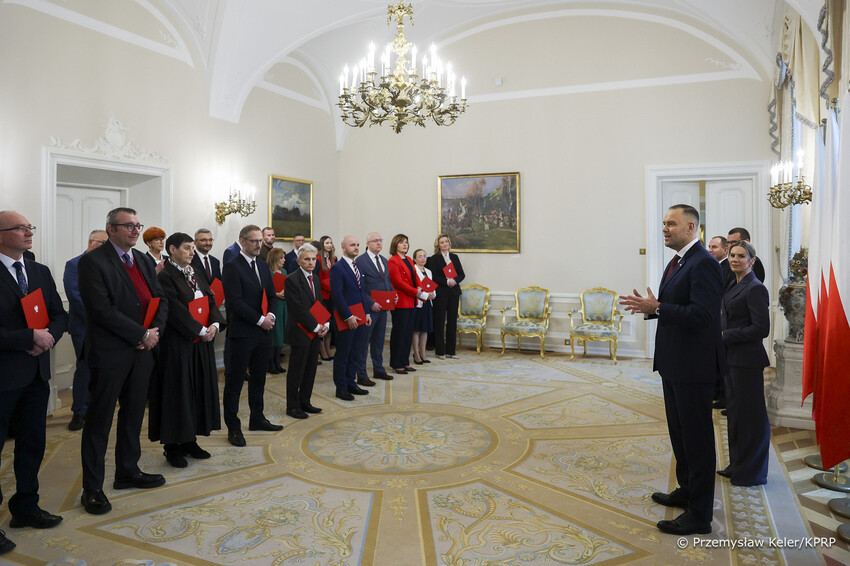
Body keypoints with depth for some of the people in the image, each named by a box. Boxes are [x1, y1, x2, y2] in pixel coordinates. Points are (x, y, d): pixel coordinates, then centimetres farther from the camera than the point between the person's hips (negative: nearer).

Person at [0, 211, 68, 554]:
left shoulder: (41, 272, 9)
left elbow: (59, 314, 10)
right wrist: (30, 337, -21)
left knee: (33, 442, 17)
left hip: (36, 373, 7)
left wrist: (49, 336, -9)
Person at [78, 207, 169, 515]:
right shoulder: (92, 261, -11)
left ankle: (128, 472, 33)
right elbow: (102, 309, -20)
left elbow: (161, 299, 11)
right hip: (110, 353, -7)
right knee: (99, 420, 4)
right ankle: (92, 488, 16)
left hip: (142, 351, 7)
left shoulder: (142, 260, 12)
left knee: (133, 414, 17)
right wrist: (141, 334, -17)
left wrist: (155, 330, -6)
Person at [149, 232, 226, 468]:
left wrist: (215, 324, -9)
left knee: (198, 388, 11)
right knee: (177, 391, 0)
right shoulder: (165, 277, -11)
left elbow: (211, 301, 8)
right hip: (176, 343, -8)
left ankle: (189, 440, 22)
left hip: (201, 342, 8)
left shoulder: (195, 274, 13)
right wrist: (201, 330, -19)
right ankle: (172, 446, 12)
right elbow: (175, 310, -19)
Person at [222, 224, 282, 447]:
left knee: (258, 378, 17)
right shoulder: (233, 267, -11)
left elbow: (272, 295, 15)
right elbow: (235, 302, -17)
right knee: (234, 381, 3)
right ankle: (233, 427, 12)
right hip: (241, 334, -7)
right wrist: (260, 320, -16)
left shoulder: (263, 266, 12)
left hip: (263, 332, 7)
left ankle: (257, 418, 30)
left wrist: (271, 315, -4)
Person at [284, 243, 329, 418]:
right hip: (300, 333, -8)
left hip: (315, 332, 8)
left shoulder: (315, 279, 13)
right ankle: (292, 406, 14)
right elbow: (298, 308, -18)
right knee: (296, 371, 2)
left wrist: (325, 324, -1)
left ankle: (305, 402, 25)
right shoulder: (292, 280, -13)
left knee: (310, 370, 13)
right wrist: (316, 327, -16)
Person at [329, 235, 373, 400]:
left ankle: (351, 384, 25)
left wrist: (367, 313, 12)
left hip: (360, 318, 8)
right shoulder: (337, 268, -10)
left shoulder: (358, 266, 15)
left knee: (354, 354, 14)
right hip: (347, 319, -8)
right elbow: (337, 294, -16)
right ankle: (341, 388, 11)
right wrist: (348, 316, -19)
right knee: (342, 355, 2)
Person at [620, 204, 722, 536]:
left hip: (693, 367, -10)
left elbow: (702, 313, -26)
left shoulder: (703, 264, -17)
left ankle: (699, 515, 12)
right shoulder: (677, 263, 14)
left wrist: (657, 307, -26)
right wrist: (651, 307, 3)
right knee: (679, 432, 22)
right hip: (674, 363, 10)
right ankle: (687, 491, 39)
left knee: (696, 437, 0)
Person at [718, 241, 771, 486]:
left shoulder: (755, 288, -14)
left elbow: (761, 328, -20)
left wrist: (725, 336, -17)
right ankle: (737, 465, 28)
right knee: (734, 411, 16)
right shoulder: (734, 286, 14)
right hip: (731, 358, 9)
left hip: (747, 360, -9)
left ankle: (752, 473, 14)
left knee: (750, 415, 2)